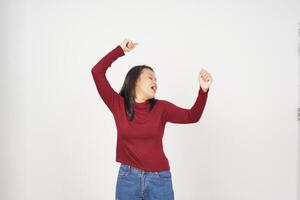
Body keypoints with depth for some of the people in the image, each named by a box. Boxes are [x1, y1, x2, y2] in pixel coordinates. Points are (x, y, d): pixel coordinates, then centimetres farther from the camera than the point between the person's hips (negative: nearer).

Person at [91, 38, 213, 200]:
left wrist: (203, 90, -24)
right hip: (128, 177, 0)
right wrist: (121, 50, -1)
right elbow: (97, 72, -4)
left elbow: (192, 116, -10)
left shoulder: (161, 107, 1)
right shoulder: (118, 104, 0)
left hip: (159, 178, 1)